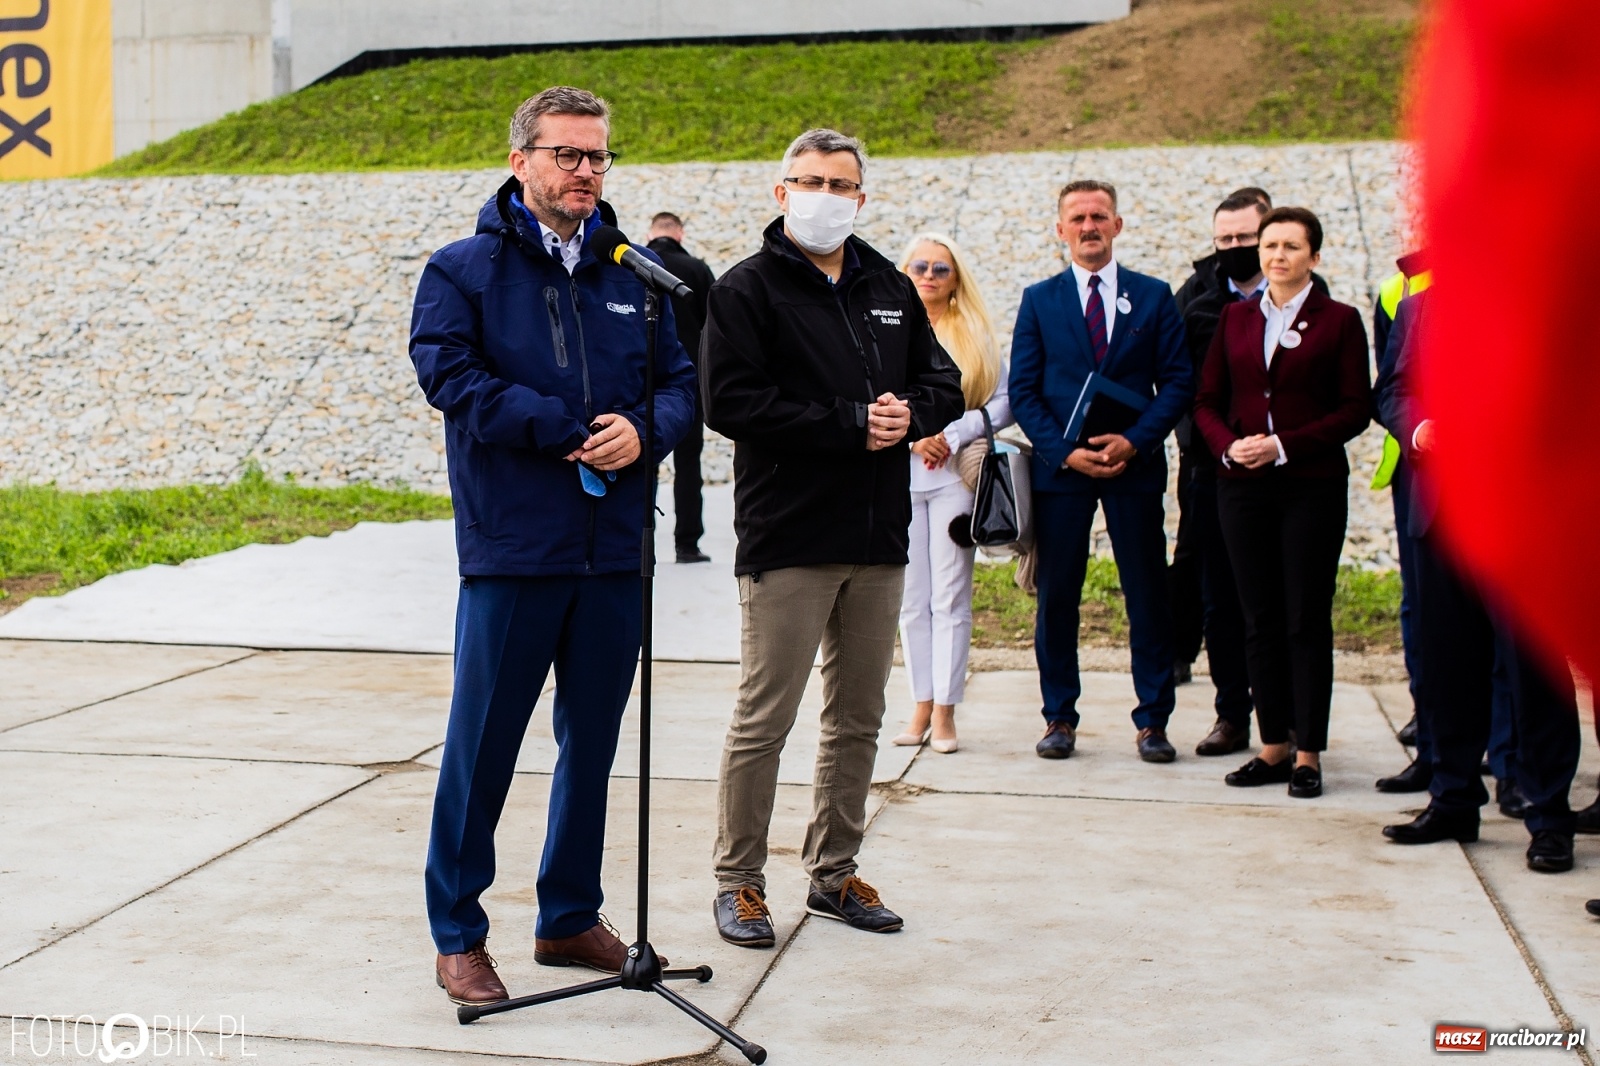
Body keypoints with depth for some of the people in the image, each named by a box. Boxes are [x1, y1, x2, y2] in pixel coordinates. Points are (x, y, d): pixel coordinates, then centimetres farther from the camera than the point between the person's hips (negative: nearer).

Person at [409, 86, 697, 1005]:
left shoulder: (633, 275, 13)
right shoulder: (463, 269, 1)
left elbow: (682, 380, 9)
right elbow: (451, 376, -12)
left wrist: (643, 432, -13)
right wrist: (574, 431, -16)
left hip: (615, 550, 5)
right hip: (512, 550, -4)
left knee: (593, 740, 13)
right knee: (483, 743, 2)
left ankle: (572, 916, 29)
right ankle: (457, 933, 18)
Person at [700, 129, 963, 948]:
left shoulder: (891, 289, 15)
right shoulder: (747, 290, -3)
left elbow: (945, 385, 16)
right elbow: (731, 401, -15)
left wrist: (908, 412, -8)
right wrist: (853, 424, -16)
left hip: (879, 541, 6)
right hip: (787, 541, -6)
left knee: (858, 719, 13)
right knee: (763, 720, -2)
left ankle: (833, 873, 26)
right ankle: (738, 881, 13)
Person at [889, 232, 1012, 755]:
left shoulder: (976, 333, 7)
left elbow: (1004, 402, 1)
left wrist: (952, 434, -10)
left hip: (955, 476, -1)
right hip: (898, 476, 1)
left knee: (950, 597, -2)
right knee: (911, 599, 4)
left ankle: (945, 711, 3)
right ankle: (922, 705, 12)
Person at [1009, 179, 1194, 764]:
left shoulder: (1154, 296, 7)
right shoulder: (1039, 300, 7)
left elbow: (1177, 382, 2)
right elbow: (1023, 392, 3)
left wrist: (1134, 441, -13)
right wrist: (1064, 451, -10)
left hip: (1135, 467, 0)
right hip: (1059, 469, 0)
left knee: (1148, 595, 3)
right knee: (1056, 596, 4)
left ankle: (1152, 721, 13)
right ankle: (1059, 717, 15)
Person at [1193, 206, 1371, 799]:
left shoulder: (1338, 320, 0)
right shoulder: (1236, 318, 11)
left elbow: (1356, 410, -4)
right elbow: (1207, 402, 11)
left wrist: (1284, 445, -14)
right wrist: (1228, 445, -9)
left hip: (1312, 486, -3)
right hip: (1243, 486, 4)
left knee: (1307, 619, 0)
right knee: (1260, 619, 7)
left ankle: (1308, 754, 7)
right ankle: (1273, 745, 16)